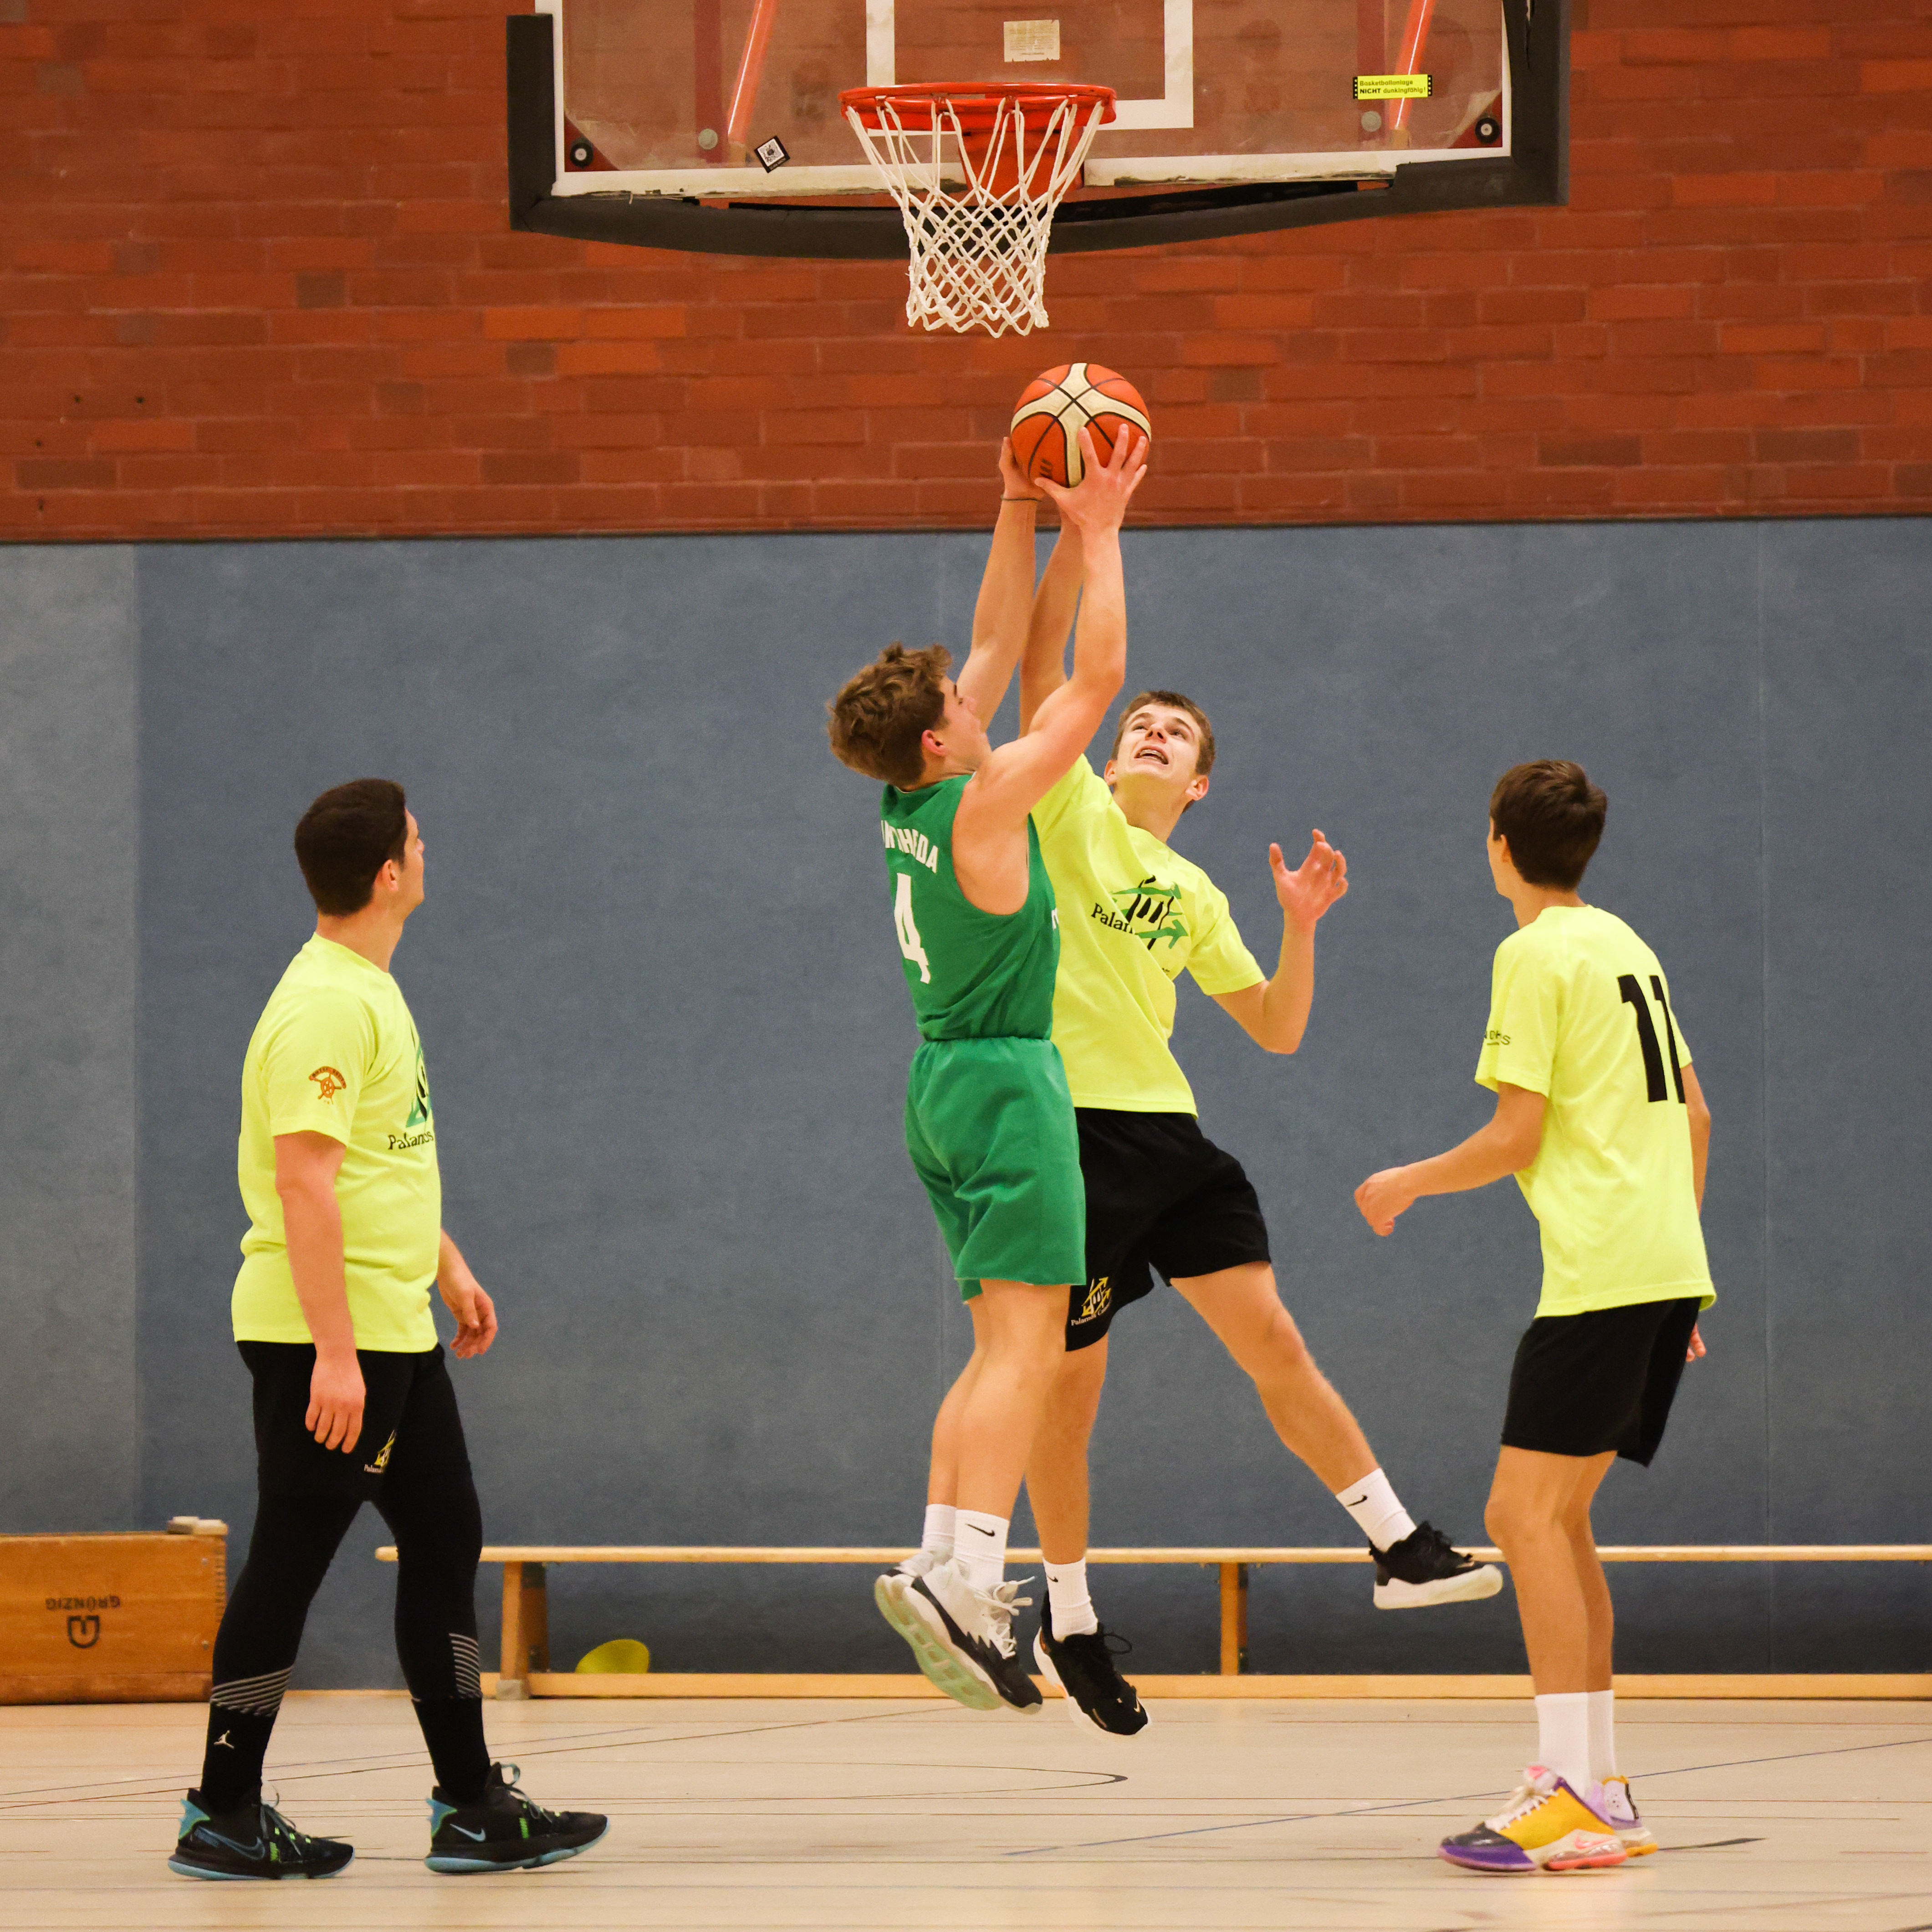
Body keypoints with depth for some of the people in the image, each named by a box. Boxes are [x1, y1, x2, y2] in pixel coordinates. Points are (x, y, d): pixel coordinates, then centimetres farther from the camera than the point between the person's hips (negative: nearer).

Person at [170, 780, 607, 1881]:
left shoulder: (373, 992, 14)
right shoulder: (324, 1006, -18)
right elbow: (303, 1180, -23)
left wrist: (450, 1268, 26)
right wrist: (334, 1349, -26)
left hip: (396, 1333, 10)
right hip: (326, 1337, -10)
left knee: (446, 1541, 11)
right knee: (289, 1567, -4)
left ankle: (472, 1807, 14)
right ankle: (221, 1815, 4)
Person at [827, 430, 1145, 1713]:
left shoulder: (914, 795, 6)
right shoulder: (984, 801, -16)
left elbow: (1000, 645, 16)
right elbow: (1099, 678, -12)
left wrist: (1021, 516, 14)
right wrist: (1098, 533, -5)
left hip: (948, 1078, 9)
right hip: (1007, 1078, -9)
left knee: (1006, 1344, 15)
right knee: (1028, 1344, -14)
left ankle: (957, 1572, 12)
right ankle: (963, 1578, -27)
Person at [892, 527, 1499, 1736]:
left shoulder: (1193, 897, 18)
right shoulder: (1068, 812, 4)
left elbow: (1278, 1030, 18)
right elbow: (1042, 665, -8)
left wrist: (1301, 926, 2)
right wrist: (1077, 535, -15)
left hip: (1169, 1132, 5)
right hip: (1073, 1124, -5)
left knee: (1272, 1340, 2)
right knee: (1067, 1384, 1)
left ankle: (1403, 1548, 6)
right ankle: (1072, 1624, 13)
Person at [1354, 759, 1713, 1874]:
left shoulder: (1536, 955, -7)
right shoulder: (1629, 946, 18)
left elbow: (1515, 1139, -10)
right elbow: (1694, 1115, 21)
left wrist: (1410, 1184, 7)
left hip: (1603, 1270, -9)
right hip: (1670, 1263, 9)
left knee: (1525, 1510, -12)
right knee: (1557, 1515, 14)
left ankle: (1577, 1802, -21)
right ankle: (1599, 1787, 13)